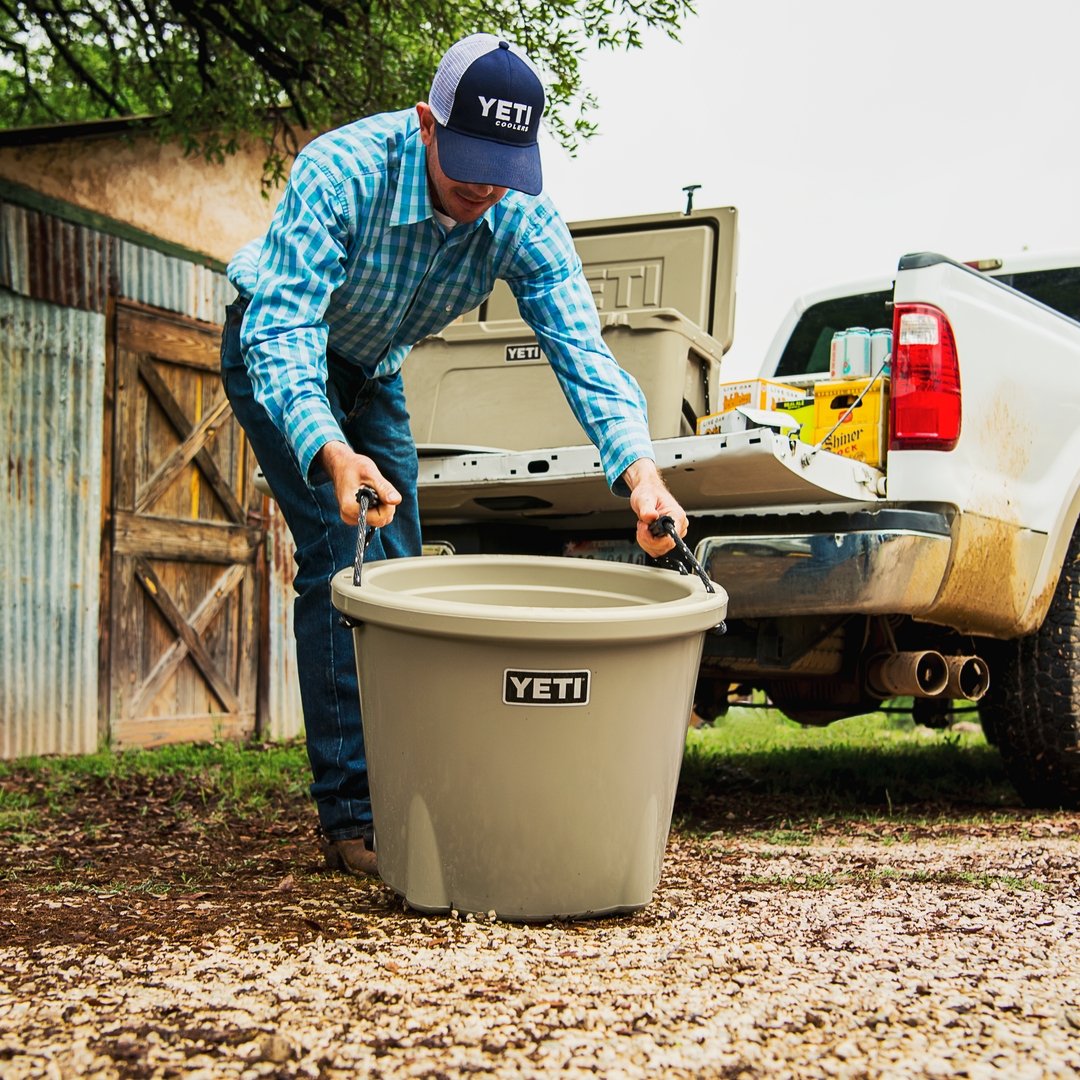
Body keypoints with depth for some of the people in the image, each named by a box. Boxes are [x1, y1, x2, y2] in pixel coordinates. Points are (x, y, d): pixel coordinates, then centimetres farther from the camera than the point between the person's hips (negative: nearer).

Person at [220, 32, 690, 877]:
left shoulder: (523, 220, -23)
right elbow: (280, 329, -43)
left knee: (398, 569, 4)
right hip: (280, 357, -5)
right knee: (340, 554, -19)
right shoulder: (340, 172, -37)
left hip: (372, 372, 5)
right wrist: (332, 453, -61)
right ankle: (349, 816, -14)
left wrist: (638, 468, -46)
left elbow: (582, 348, -28)